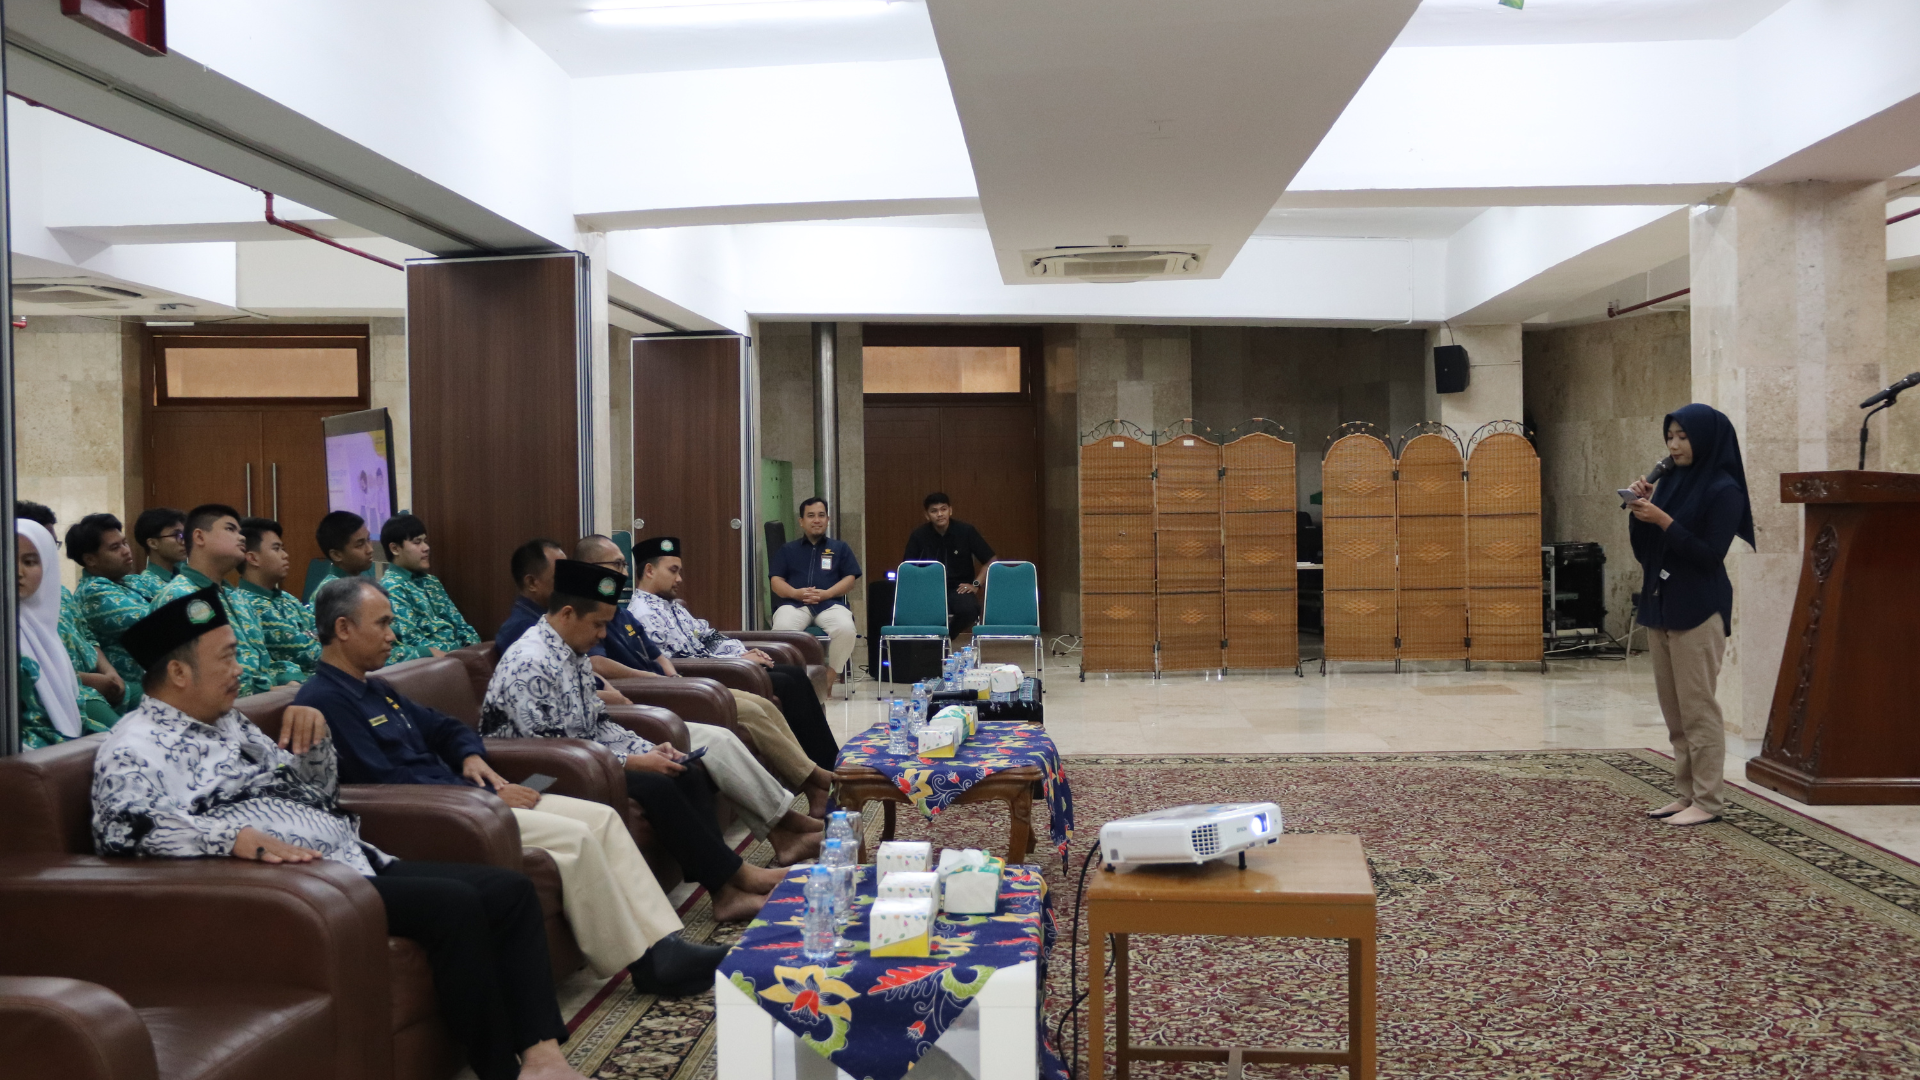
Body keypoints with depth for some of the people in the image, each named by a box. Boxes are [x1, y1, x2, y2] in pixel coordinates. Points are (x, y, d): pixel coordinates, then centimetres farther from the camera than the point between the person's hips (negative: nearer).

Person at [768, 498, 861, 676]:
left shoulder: (840, 548, 23)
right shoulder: (787, 549, 24)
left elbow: (850, 579, 12)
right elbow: (776, 582, 14)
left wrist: (826, 593, -7)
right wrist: (795, 593, -9)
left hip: (830, 604, 0)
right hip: (794, 604, 0)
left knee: (845, 629, -34)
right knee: (782, 628, -36)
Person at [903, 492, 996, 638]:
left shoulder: (966, 531, -3)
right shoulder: (919, 536, -1)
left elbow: (991, 561, 4)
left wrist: (976, 584, -6)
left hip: (959, 589, 0)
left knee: (969, 610, -34)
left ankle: (947, 635, -1)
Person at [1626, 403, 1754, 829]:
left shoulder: (1723, 490, -9)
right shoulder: (1669, 483, 12)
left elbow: (1710, 554, -16)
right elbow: (1643, 552, 12)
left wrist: (1663, 521, -20)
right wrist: (1640, 511, -3)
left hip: (1698, 612, -8)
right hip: (1660, 606, 8)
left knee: (1698, 709, -4)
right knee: (1674, 711, 11)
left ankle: (1708, 801, 2)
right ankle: (1686, 794, 18)